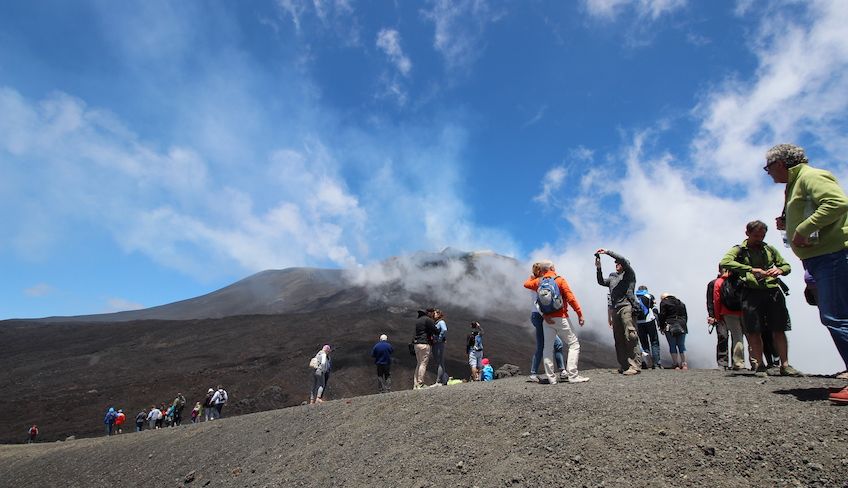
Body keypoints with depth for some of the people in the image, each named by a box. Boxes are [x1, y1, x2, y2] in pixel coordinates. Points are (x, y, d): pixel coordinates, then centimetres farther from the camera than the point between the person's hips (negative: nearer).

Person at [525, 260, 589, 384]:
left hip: (547, 319, 4)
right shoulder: (560, 280, -4)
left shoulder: (538, 282, 6)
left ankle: (551, 378, 7)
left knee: (548, 347, 10)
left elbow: (526, 284, 26)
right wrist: (580, 314, -9)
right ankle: (573, 375, -9)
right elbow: (571, 298, -11)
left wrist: (534, 275, 33)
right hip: (561, 318, -4)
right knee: (574, 344, 1)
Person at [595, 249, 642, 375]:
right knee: (618, 339, 4)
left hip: (627, 307, -7)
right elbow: (601, 282, 17)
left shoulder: (629, 273, 9)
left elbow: (623, 260, -5)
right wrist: (599, 268, 8)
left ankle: (635, 365, -14)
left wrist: (607, 252, -4)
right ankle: (623, 366, 8)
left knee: (630, 336, -13)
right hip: (615, 309, 7)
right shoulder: (613, 277, 26)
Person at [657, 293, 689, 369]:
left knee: (672, 346, 0)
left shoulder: (664, 303, 1)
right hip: (682, 327, 5)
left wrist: (662, 327, 2)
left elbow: (662, 316, -5)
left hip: (670, 327, -5)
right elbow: (686, 316, 19)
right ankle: (684, 364, 2)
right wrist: (684, 325, 21)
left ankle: (676, 364, -2)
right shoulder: (681, 303, 20)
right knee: (681, 345, 9)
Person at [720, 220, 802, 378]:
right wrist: (751, 270, -23)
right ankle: (760, 366, 6)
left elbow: (786, 265, 23)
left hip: (773, 290, 3)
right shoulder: (739, 250, 4)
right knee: (754, 330, -2)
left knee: (779, 329, 3)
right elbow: (724, 262, -15)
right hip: (751, 292, -3)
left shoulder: (770, 249, 16)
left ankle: (785, 366, 10)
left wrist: (780, 270, -4)